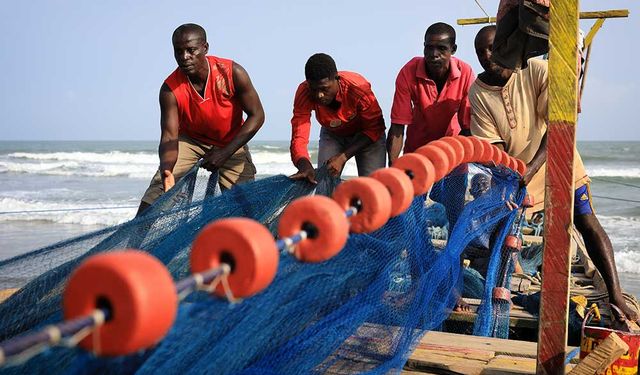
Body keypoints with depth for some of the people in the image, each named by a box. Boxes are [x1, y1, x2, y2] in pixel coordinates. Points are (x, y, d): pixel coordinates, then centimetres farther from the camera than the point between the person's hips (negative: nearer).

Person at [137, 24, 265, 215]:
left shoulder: (232, 73, -26)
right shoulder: (170, 90, -24)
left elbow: (257, 115, -19)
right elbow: (169, 136, -26)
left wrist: (225, 153, -25)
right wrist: (167, 169, -48)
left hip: (230, 143, 0)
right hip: (189, 140, 0)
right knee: (159, 187, -19)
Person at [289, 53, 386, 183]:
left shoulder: (358, 88, -35)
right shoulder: (304, 93, -29)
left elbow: (373, 129, -24)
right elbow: (299, 137, -33)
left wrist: (343, 157, -34)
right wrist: (305, 166, -55)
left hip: (366, 136, -2)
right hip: (332, 135, 2)